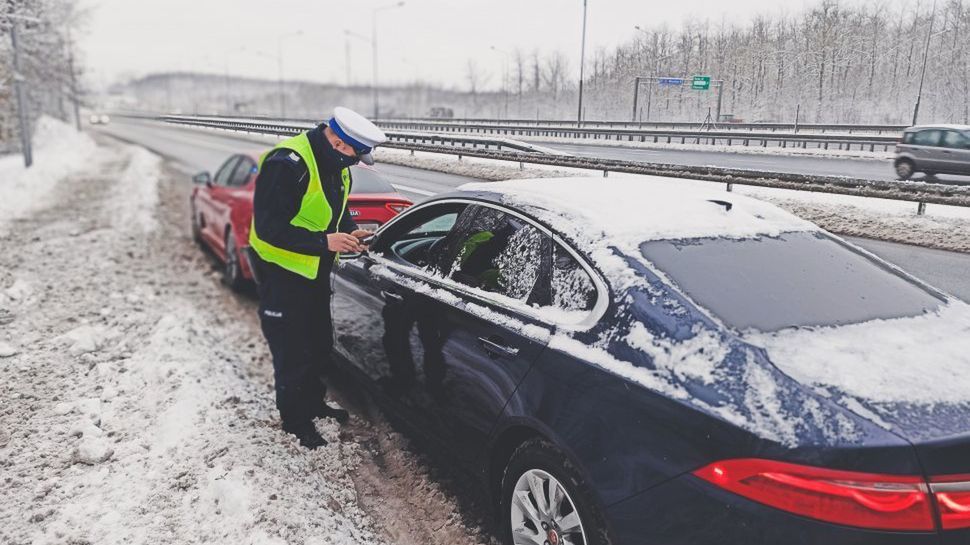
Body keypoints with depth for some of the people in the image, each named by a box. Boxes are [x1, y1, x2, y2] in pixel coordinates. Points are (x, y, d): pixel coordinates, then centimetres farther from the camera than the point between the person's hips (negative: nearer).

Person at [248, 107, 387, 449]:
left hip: (316, 270, 9)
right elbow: (268, 228, -29)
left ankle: (314, 404, 39)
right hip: (282, 271, -9)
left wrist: (351, 231, -5)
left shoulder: (337, 167, 1)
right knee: (292, 353, 2)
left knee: (320, 344, 20)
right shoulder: (287, 164, -28)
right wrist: (325, 241, -31)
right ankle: (294, 421, 21)